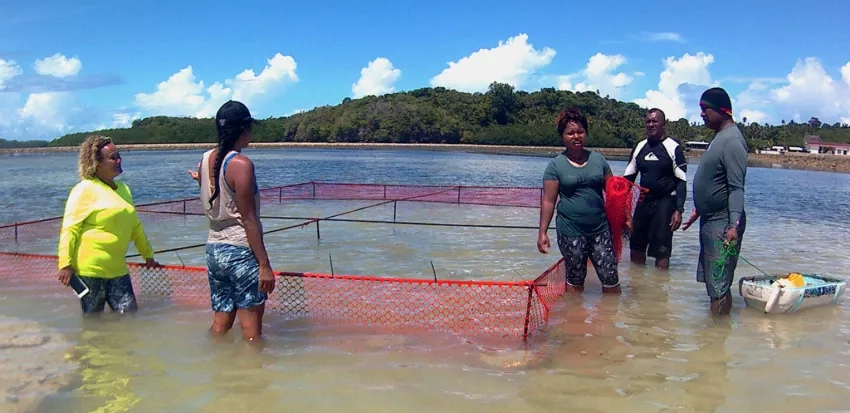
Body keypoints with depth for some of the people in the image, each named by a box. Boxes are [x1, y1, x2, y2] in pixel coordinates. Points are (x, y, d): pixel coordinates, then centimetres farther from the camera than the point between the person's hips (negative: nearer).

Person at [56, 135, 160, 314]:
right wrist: (65, 264, -18)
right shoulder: (85, 189, -8)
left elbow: (135, 226, 22)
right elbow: (69, 229, -12)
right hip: (90, 270, -6)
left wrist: (148, 256, 26)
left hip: (117, 270, 6)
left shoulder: (123, 189, 13)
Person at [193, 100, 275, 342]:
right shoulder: (241, 164, -15)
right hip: (240, 250, -7)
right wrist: (264, 264, -14)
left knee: (221, 321, 16)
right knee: (251, 324, 3)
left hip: (214, 248, 7)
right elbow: (248, 219, -17)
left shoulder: (205, 160, 6)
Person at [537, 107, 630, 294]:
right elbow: (548, 201, -6)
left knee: (610, 278, 3)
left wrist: (626, 215, 5)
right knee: (575, 280, 9)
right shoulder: (555, 165, -5)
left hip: (600, 229, 3)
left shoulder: (598, 159, 6)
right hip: (571, 232, -3)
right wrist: (543, 232, -10)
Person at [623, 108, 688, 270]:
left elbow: (681, 181, -8)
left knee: (661, 251, -4)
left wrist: (679, 210, -15)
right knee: (636, 247, 10)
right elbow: (628, 177, 12)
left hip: (665, 202, -5)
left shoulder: (673, 147, -7)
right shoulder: (639, 147, 7)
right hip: (643, 201, 5)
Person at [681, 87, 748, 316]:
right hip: (710, 220, 10)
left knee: (718, 284, -8)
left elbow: (736, 188, -22)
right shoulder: (719, 138, 14)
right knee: (711, 280, 15)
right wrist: (698, 210, 25)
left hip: (723, 223, -10)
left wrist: (734, 225, -29)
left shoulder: (732, 141, -16)